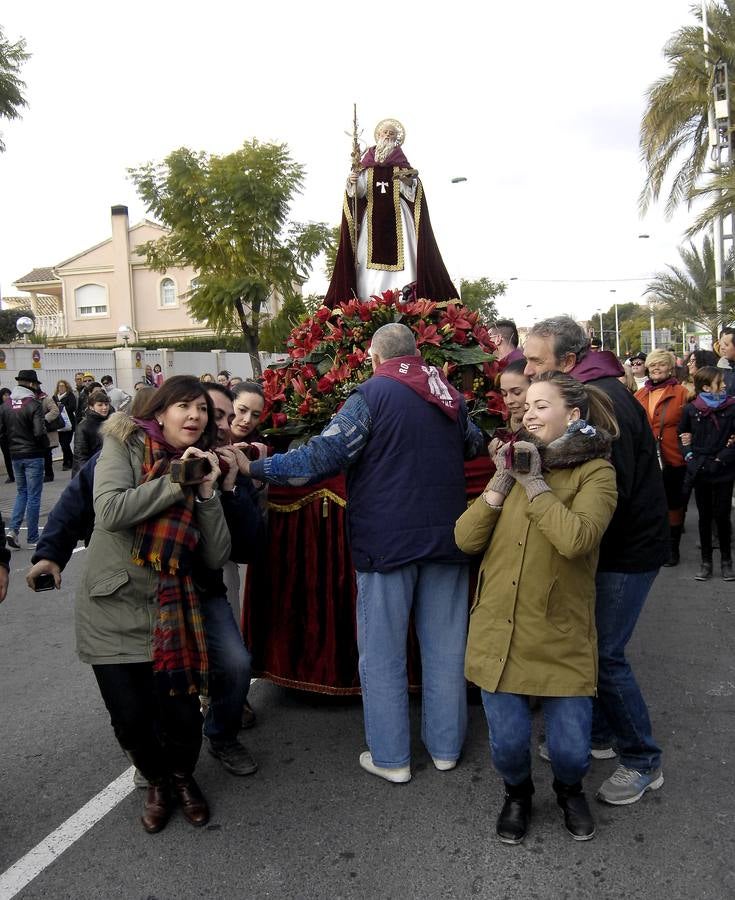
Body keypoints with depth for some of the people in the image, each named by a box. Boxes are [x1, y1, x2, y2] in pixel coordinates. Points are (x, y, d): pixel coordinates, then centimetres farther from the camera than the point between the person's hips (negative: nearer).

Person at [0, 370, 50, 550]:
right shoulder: (33, 404, -15)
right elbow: (40, 432, -20)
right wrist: (46, 445, -2)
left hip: (15, 456, 5)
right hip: (33, 455, -5)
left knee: (21, 492, 20)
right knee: (33, 496, 4)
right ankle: (32, 539, 10)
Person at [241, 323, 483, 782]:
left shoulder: (373, 394, -9)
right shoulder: (450, 394, 9)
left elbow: (322, 455, -17)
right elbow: (474, 443, 27)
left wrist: (256, 467, -10)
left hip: (388, 539, -5)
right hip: (445, 537, 6)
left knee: (383, 653, 7)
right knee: (445, 647, 14)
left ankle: (391, 757, 17)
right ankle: (446, 747, 26)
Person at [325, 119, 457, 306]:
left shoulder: (401, 162, 12)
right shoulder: (368, 161, 15)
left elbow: (412, 192, 3)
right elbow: (358, 191, 4)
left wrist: (409, 182, -17)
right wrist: (353, 182, -16)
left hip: (396, 215, -1)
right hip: (372, 217, 1)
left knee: (399, 253, -11)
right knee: (372, 254, -8)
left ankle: (404, 298, -16)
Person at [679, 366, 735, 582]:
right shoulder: (691, 409, 0)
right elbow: (682, 434, 13)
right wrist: (689, 455, 2)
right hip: (699, 470, 2)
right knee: (704, 516, 10)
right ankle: (706, 561, 20)